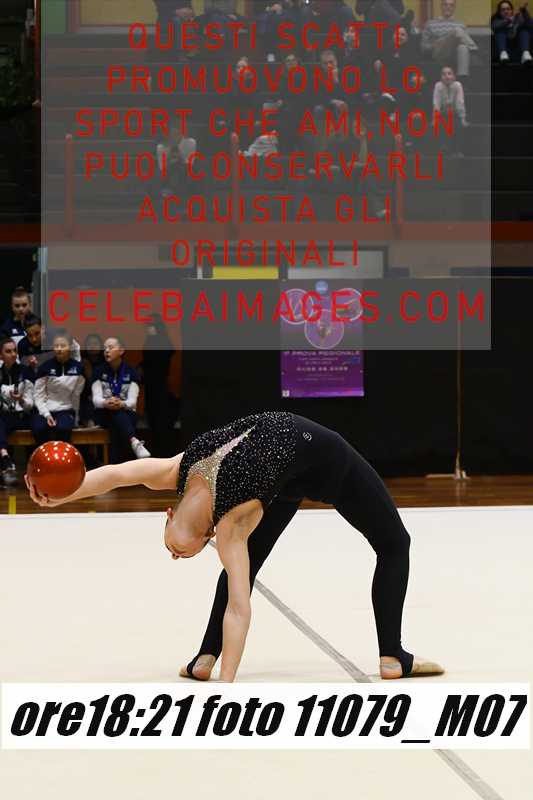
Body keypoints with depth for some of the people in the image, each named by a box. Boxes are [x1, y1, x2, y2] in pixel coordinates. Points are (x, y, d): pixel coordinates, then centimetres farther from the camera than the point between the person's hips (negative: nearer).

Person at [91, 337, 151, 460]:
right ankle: (134, 442, -64)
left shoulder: (130, 372, 1)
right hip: (104, 414, -1)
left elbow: (132, 401, -10)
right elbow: (96, 399, -8)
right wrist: (106, 403, -33)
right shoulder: (99, 371, 3)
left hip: (126, 413, 1)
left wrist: (121, 404, -34)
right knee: (117, 414, -36)